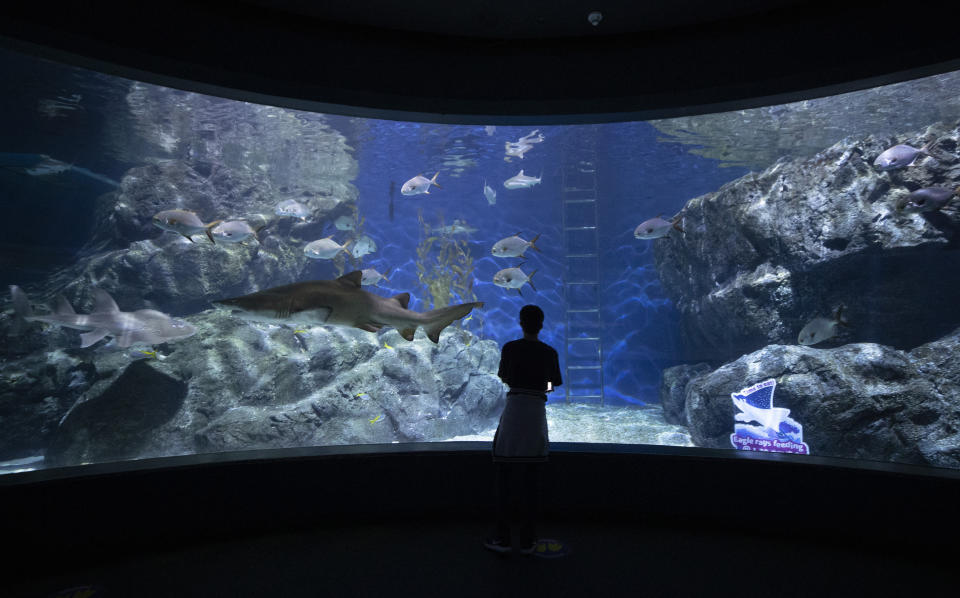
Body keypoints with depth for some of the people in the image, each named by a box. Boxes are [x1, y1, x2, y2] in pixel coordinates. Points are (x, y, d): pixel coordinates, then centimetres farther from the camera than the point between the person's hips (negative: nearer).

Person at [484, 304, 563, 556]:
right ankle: (527, 540, 15)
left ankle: (503, 539, 11)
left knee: (505, 478, 7)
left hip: (513, 412, -2)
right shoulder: (550, 352, 4)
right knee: (531, 480, 9)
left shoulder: (510, 348, -1)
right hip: (537, 414, 2)